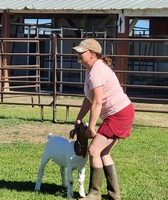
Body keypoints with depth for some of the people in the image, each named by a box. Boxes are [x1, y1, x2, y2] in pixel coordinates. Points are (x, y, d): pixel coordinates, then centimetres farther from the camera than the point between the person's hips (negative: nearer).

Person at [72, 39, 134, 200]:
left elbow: (97, 103, -24)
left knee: (94, 150, -10)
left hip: (119, 114, -11)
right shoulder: (91, 68, 11)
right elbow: (89, 99, 15)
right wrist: (78, 119, 12)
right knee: (103, 153, 14)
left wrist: (91, 127, -16)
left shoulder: (96, 72, -21)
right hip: (120, 114, 11)